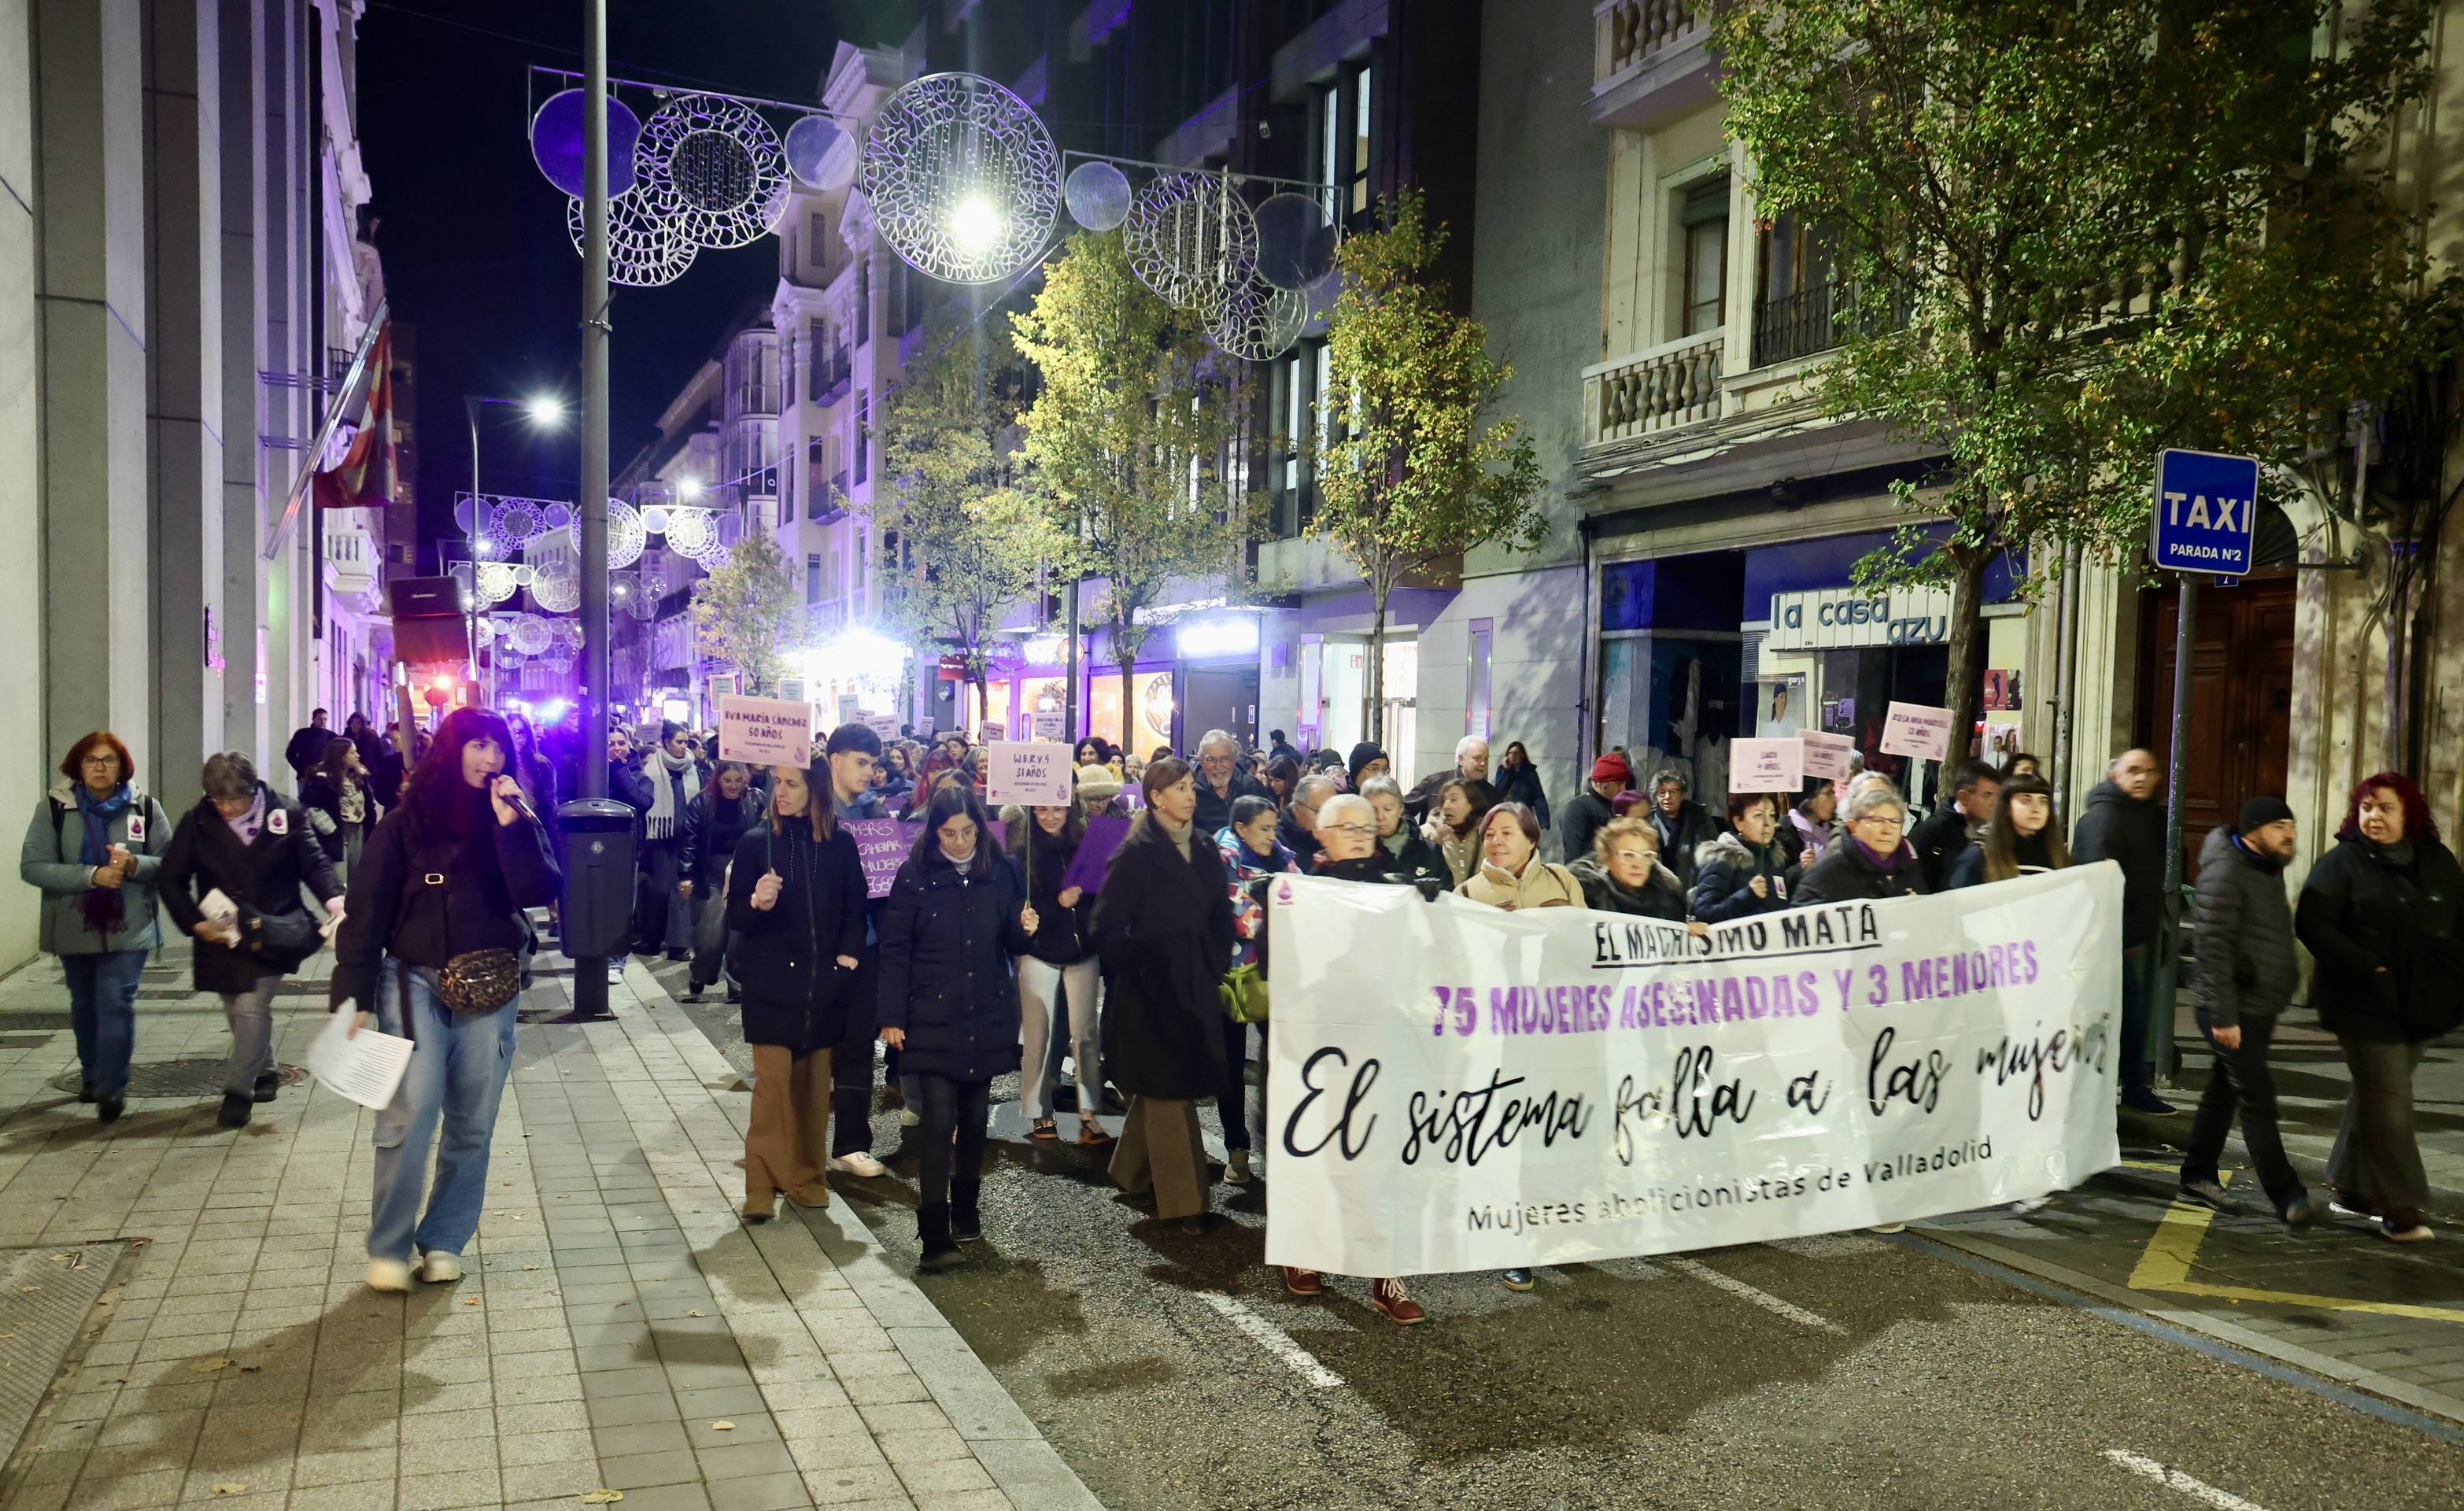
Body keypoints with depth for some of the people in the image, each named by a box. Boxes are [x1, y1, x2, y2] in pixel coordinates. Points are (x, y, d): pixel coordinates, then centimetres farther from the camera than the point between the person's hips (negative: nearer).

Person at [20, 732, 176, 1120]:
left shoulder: (145, 807, -3)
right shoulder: (53, 808, -4)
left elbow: (169, 862, -2)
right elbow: (32, 867, -12)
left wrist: (136, 865, -24)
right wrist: (92, 875, -24)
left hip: (128, 928, -2)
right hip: (74, 928, 2)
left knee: (117, 1004, -11)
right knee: (85, 1006, 18)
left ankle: (111, 1088, -5)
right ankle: (91, 1075, 37)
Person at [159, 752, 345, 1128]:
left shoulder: (287, 815, -8)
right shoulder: (198, 822, -4)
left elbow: (314, 862, -2)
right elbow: (171, 879, 2)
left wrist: (332, 897, -20)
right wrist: (196, 923, -10)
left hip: (270, 933, -3)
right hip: (221, 935, 3)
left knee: (252, 1008, -12)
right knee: (238, 1012, 14)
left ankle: (238, 1091, -4)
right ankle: (264, 1073, 34)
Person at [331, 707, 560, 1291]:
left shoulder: (514, 820, 6)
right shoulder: (406, 823, -1)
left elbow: (540, 892, -9)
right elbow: (366, 911, -3)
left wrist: (512, 823, -16)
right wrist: (352, 996, -8)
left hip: (489, 989, 3)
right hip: (415, 982, -2)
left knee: (471, 1127, 6)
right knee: (409, 1115, -13)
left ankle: (443, 1242, 19)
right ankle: (388, 1247, 0)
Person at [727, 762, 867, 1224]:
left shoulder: (839, 843, 2)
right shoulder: (755, 841, -3)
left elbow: (855, 908, 11)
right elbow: (735, 915, -4)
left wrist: (848, 954, -1)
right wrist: (758, 903, -24)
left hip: (823, 981, 2)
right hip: (772, 981, -2)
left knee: (814, 1082, 9)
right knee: (773, 1081, -7)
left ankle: (807, 1174, 21)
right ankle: (762, 1184, 1)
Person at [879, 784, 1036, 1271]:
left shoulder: (1001, 873, 2)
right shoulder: (915, 877, -5)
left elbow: (1013, 944, 10)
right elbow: (895, 951, -3)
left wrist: (1027, 930, -13)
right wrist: (892, 1017, -7)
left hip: (987, 1016, 3)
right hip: (932, 1017, -3)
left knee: (975, 1117, 12)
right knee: (939, 1119, -10)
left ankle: (965, 1208, 28)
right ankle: (934, 1233, -9)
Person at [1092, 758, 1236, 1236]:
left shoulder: (1204, 851, 9)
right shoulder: (1136, 854, -10)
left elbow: (1220, 917, 15)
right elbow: (1108, 926, -12)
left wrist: (1216, 966, 5)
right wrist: (1139, 967, -12)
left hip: (1195, 987, 6)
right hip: (1152, 990, -6)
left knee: (1161, 1088, 15)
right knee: (1168, 1090, -4)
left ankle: (1132, 1171, 33)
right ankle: (1182, 1200, 1)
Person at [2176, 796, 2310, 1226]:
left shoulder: (2269, 870, 13)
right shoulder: (2226, 872, -17)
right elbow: (2214, 948, -21)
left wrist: (2276, 1003, 21)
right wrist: (2223, 1016, -23)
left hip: (2259, 1008, 9)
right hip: (2232, 1011, -9)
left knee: (2224, 1091, 15)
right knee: (2258, 1099, -6)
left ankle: (2197, 1176, 24)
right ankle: (2287, 1196, -1)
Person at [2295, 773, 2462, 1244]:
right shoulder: (2342, 863, -8)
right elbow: (2311, 924, -14)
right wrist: (2366, 966, -21)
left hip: (2418, 1005, 6)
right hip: (2365, 1005, -6)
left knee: (2377, 1094, 14)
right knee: (2389, 1099, -6)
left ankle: (2351, 1190, 25)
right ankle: (2398, 1206, 0)